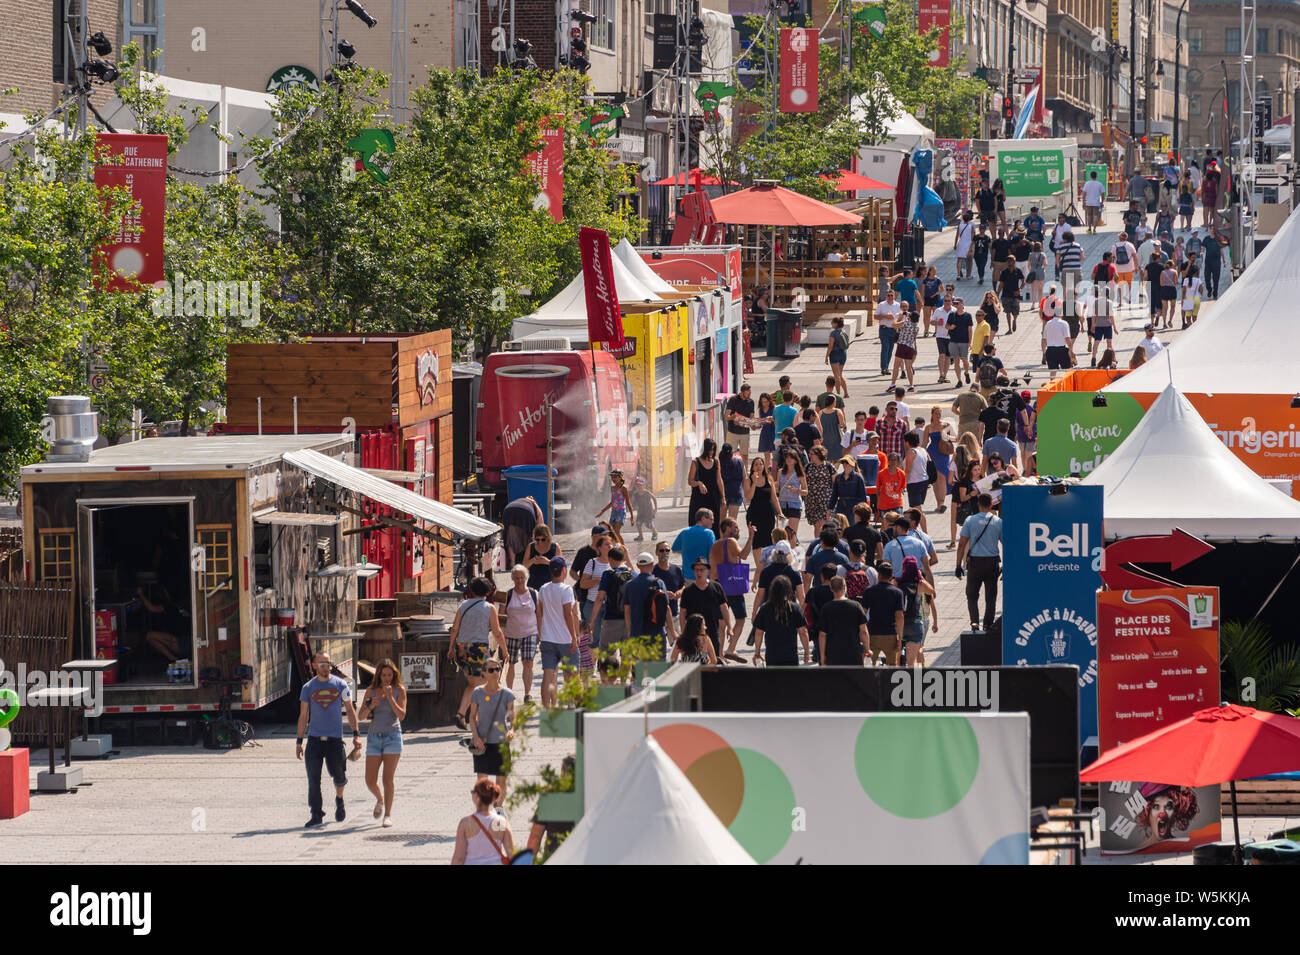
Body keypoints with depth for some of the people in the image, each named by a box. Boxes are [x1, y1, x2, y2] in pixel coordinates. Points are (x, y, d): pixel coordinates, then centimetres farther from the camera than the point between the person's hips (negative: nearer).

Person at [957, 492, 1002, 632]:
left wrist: (959, 564, 0)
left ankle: (974, 620, -11)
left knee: (972, 595, 9)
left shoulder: (970, 520, -4)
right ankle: (988, 624, 15)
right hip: (992, 562, 1)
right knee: (991, 596, 13)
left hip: (975, 562, -1)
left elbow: (962, 544, -5)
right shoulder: (998, 522, 0)